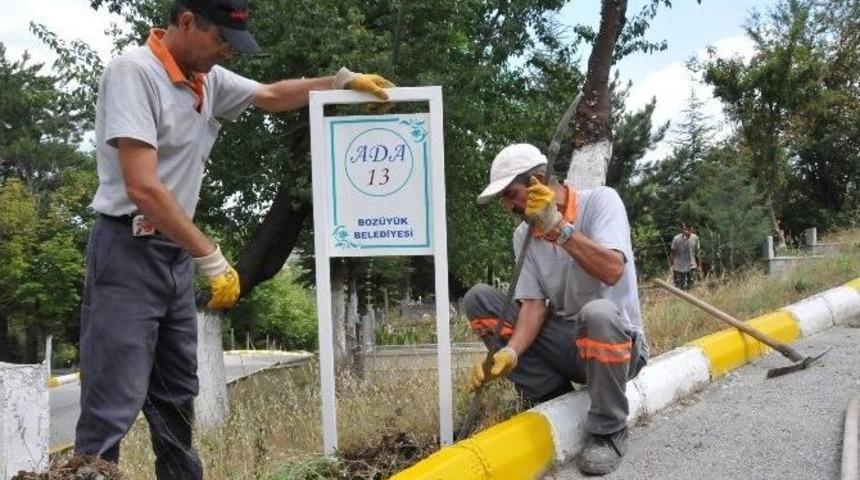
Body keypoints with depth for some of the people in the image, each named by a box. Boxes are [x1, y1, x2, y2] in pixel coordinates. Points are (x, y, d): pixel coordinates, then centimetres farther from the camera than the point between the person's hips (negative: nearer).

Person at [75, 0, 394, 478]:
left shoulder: (209, 79, 7)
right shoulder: (132, 72, -17)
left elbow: (273, 95, 26)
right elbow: (142, 188, -24)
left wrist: (344, 80, 20)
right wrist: (213, 258, -21)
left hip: (177, 255, 9)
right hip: (128, 253, -9)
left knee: (176, 398, 15)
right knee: (113, 407, -10)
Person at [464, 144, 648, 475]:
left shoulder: (600, 201, -11)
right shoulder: (523, 235, 4)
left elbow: (612, 271, -28)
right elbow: (534, 304, -5)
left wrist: (559, 227, -34)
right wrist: (510, 352, -23)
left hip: (618, 342, -5)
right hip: (563, 342, 5)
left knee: (598, 313, -41)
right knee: (478, 299, -8)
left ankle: (609, 432, -16)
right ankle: (553, 400, -6)